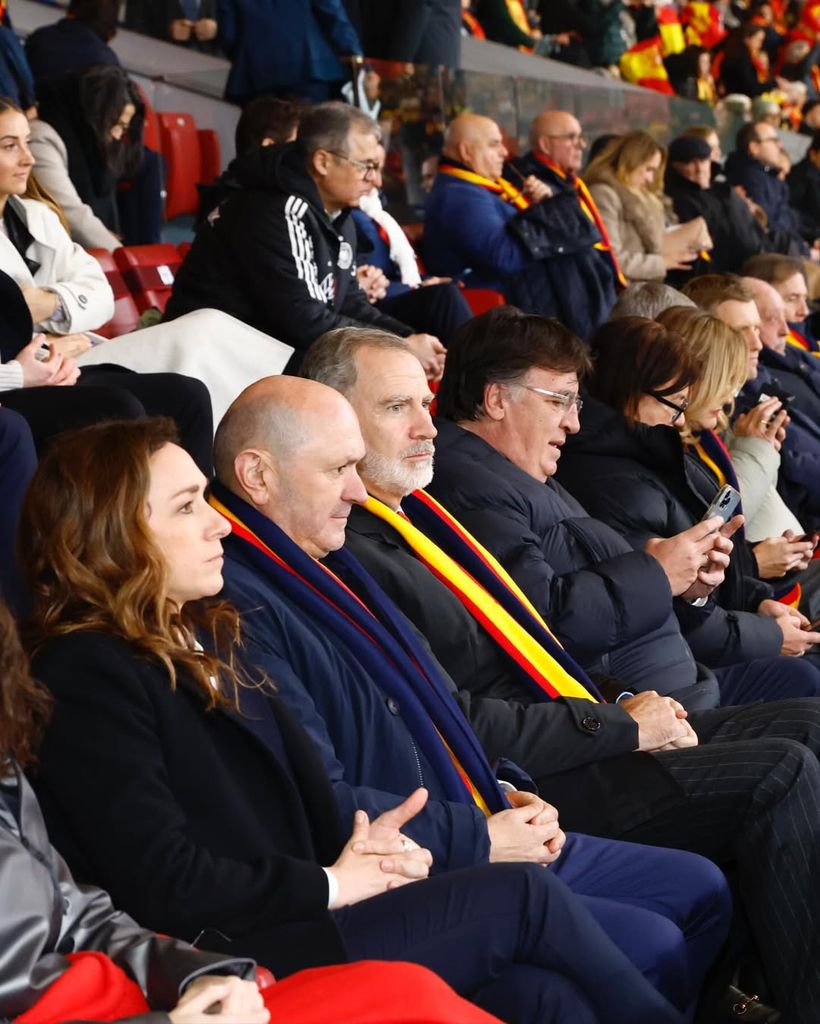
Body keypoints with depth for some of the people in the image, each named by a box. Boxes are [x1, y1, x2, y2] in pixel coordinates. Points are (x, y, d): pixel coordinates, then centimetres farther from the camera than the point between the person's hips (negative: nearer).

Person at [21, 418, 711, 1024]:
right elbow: (165, 883, -18)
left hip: (292, 919, 8)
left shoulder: (197, 638, 17)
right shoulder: (88, 677, -11)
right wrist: (330, 883, -9)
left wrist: (356, 845, 0)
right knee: (520, 896, -11)